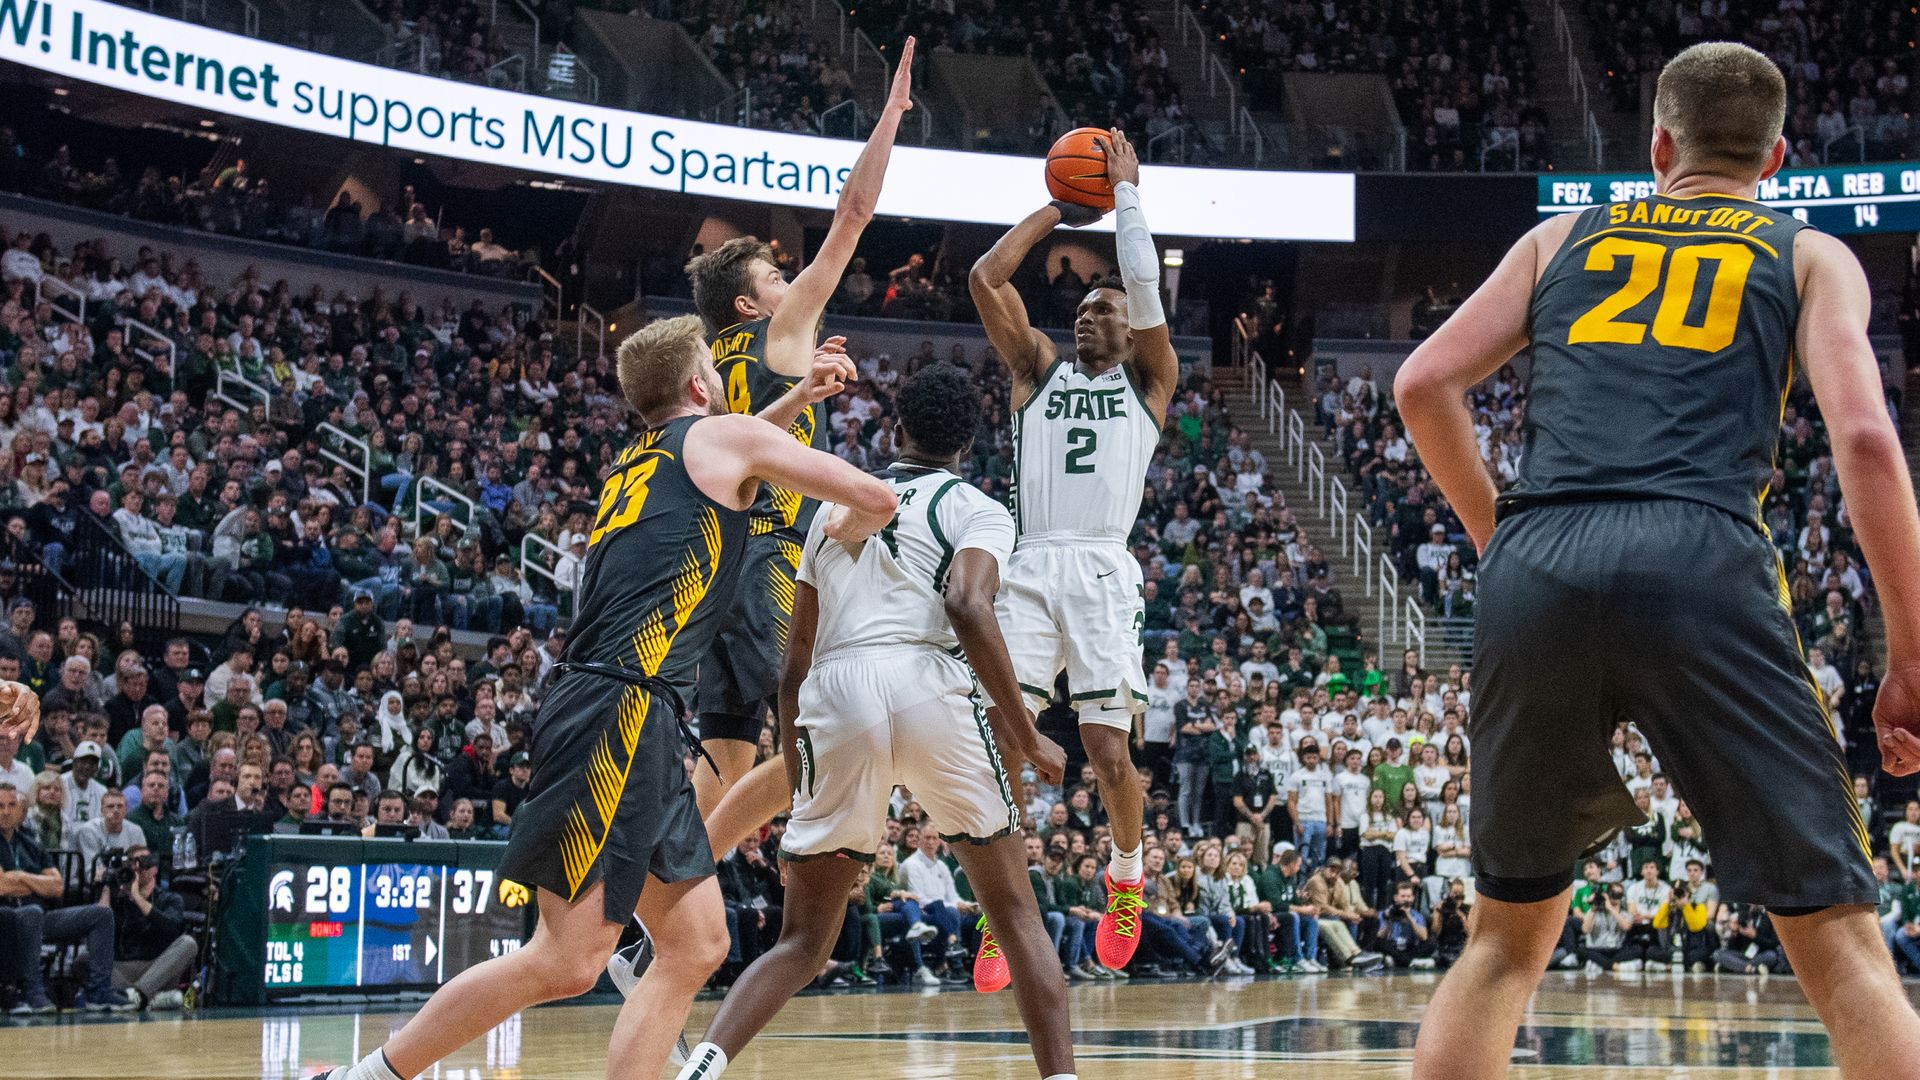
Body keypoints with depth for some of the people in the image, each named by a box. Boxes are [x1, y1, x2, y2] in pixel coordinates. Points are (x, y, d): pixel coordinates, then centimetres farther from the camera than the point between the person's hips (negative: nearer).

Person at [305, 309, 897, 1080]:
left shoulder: (637, 461, 25)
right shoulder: (724, 436, 5)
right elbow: (876, 500, 4)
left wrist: (795, 395, 53)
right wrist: (842, 536, 25)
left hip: (638, 727, 9)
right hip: (618, 715, -9)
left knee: (697, 945, 8)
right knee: (568, 960, -12)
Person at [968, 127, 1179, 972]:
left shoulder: (1149, 380, 13)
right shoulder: (1038, 370, 19)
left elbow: (1145, 288, -1)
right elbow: (985, 278, 9)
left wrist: (1125, 192, 6)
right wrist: (1056, 211, 15)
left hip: (1103, 571, -2)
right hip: (1031, 569, 2)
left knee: (1108, 752, -8)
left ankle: (1126, 872, 20)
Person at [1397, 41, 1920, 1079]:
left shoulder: (1563, 237, 26)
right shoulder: (1809, 257, 19)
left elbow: (1423, 385, 17)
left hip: (1535, 569, 3)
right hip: (1702, 563, -3)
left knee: (1506, 938, 19)